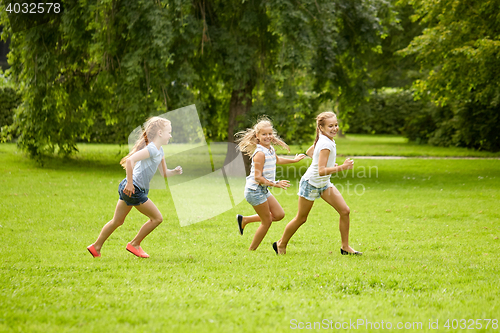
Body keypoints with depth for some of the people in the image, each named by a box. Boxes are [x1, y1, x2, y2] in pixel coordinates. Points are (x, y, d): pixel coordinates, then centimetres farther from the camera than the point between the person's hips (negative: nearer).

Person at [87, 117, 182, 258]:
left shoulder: (159, 151, 13)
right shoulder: (151, 149, -18)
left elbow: (164, 173, 22)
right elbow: (130, 160, -31)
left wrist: (175, 171, 1)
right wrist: (130, 183, -28)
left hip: (127, 188, 10)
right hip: (134, 189, -10)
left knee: (117, 221, 18)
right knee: (157, 218, 0)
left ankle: (96, 247, 24)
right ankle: (134, 244, 10)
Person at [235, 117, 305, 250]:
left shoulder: (271, 149, 7)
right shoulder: (260, 153, -22)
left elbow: (276, 160, 32)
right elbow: (258, 177, -23)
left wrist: (294, 160, 39)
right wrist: (275, 184, -26)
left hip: (263, 190, 9)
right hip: (255, 191, -9)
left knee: (279, 214, 11)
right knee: (267, 221, -1)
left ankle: (245, 220, 18)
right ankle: (252, 250, 13)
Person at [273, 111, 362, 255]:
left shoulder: (322, 140, 1)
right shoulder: (326, 144, -27)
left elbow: (309, 152, 19)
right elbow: (321, 171, -33)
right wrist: (342, 167, -38)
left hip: (324, 184, 9)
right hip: (311, 184, -9)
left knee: (345, 211, -2)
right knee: (301, 218, 7)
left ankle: (345, 247, 6)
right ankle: (281, 245, 27)